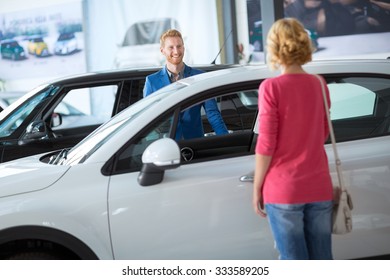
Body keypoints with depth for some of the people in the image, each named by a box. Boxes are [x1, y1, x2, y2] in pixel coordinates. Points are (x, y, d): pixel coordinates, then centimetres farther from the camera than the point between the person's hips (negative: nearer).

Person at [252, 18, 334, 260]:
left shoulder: (272, 88, -11)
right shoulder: (319, 85, 6)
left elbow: (266, 144, -11)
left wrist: (257, 187, -2)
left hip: (284, 190, -5)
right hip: (319, 188, 5)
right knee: (322, 261, 10)